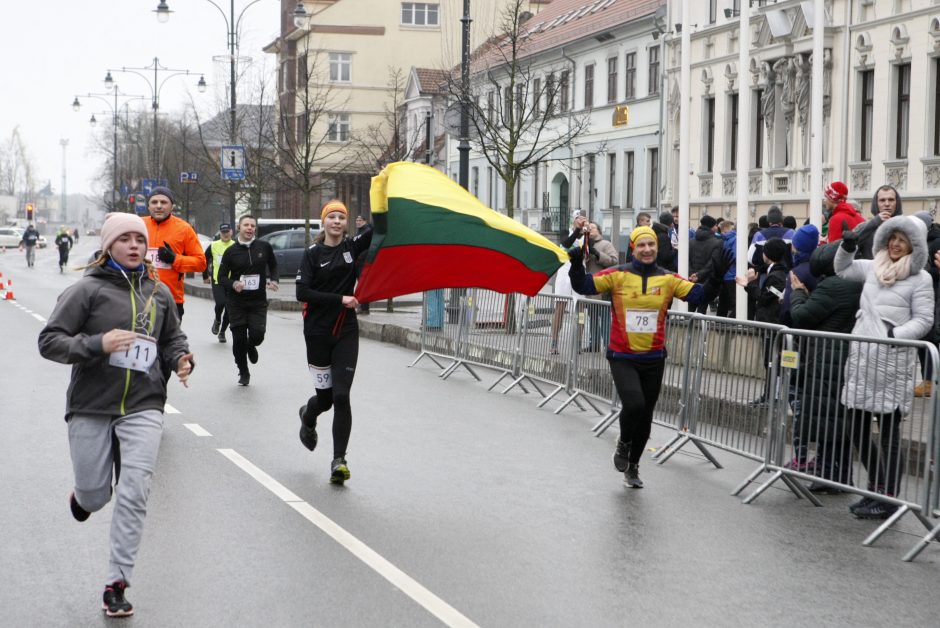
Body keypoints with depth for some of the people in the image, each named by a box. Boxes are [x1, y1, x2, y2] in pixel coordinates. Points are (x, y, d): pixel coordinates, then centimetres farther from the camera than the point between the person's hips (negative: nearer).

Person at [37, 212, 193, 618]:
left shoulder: (159, 292, 7)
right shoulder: (87, 290, -7)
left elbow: (172, 338, 22)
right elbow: (49, 341, -9)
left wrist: (181, 360, 0)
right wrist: (98, 344, -23)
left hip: (143, 407, 2)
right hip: (90, 408, -2)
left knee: (134, 492, -11)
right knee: (95, 496, 9)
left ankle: (118, 581, -2)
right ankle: (83, 495, 48)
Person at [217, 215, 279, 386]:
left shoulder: (264, 247, 1)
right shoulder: (231, 251, -1)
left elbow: (273, 265, 18)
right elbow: (221, 277, 1)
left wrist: (273, 280, -1)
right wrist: (233, 284, -19)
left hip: (258, 301, 0)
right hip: (236, 302, 0)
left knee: (257, 335, -14)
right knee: (239, 339, 0)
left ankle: (251, 347, 25)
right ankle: (243, 372, 22)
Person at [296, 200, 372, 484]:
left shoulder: (353, 247, 4)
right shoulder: (313, 254, -1)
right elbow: (302, 292, -10)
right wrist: (339, 299, -16)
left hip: (346, 331, 1)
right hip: (317, 332, -1)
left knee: (341, 395, -10)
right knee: (325, 396, 9)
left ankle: (339, 460, -6)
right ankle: (308, 417, 46)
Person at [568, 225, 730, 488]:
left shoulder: (668, 279, 0)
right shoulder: (618, 275, -6)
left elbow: (697, 294, -5)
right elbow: (584, 286, -8)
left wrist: (716, 278, -20)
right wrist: (577, 264, -23)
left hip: (653, 358, 3)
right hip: (622, 357, -3)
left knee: (645, 416, 12)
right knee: (633, 404, -22)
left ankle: (632, 466, 34)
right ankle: (623, 444, 13)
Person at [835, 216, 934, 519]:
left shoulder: (920, 278, -2)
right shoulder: (873, 267, 15)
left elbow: (924, 320, -6)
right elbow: (842, 269, 31)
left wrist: (896, 335, -21)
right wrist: (847, 246, 15)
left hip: (892, 361, -6)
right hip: (861, 357, 6)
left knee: (889, 432, -2)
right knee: (857, 429, 10)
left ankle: (888, 498, 4)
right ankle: (876, 486, 26)